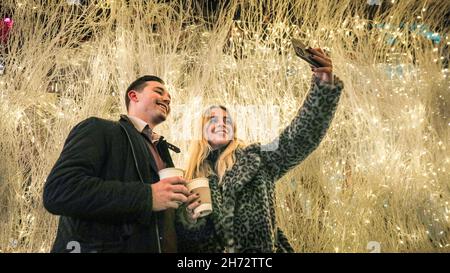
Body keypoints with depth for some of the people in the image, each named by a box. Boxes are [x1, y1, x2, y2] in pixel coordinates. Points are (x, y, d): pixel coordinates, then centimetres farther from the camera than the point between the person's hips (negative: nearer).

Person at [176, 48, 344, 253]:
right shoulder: (191, 180, 6)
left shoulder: (254, 159, 3)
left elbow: (300, 136, -10)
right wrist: (186, 217, -16)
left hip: (262, 249, -1)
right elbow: (181, 238, 7)